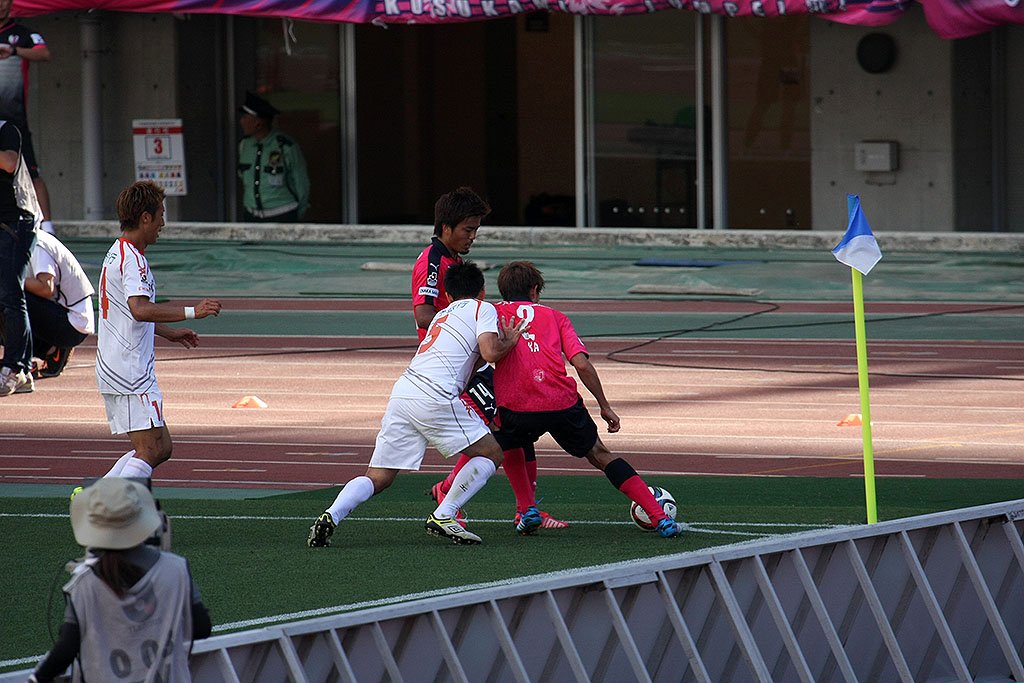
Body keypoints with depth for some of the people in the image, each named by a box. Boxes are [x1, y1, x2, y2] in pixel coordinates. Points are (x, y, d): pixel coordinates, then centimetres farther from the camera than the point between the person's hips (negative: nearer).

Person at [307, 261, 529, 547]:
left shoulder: (442, 315, 33)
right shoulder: (483, 309, 12)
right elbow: (489, 352, -4)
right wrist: (508, 342, 15)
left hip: (401, 393, 7)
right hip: (435, 398, -7)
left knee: (377, 477, 8)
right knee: (491, 453, 8)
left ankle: (331, 516, -16)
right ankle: (442, 517, -4)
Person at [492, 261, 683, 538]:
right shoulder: (555, 317, 18)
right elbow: (582, 364, 6)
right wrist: (605, 407, 12)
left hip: (516, 411, -2)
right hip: (563, 403, 2)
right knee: (600, 455, 20)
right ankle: (660, 518, 10)